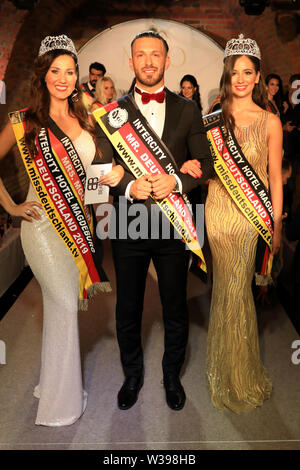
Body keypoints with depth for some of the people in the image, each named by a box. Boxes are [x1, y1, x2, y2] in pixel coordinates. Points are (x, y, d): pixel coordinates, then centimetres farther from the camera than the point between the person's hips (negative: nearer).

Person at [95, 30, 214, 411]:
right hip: (128, 225, 0)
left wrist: (176, 180, -17)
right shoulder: (113, 111, 3)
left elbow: (206, 162, 2)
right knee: (127, 310, 15)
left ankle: (172, 376, 38)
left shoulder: (188, 110, 4)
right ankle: (132, 375, 39)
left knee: (175, 309, 14)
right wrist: (130, 185, -20)